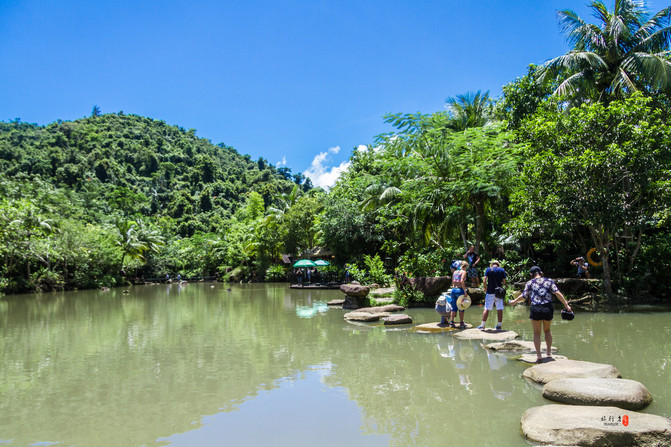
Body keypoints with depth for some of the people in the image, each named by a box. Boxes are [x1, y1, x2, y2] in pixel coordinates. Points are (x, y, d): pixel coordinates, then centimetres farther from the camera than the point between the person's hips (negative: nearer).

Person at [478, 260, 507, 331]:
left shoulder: (488, 269, 0)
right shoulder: (502, 270, 4)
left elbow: (484, 281, -8)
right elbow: (504, 282, 1)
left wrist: (485, 289, 5)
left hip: (490, 292, -1)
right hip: (499, 292, 1)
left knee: (487, 309, 2)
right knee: (500, 309, 8)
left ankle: (482, 325, 4)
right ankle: (499, 326, 12)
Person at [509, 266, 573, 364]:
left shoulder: (530, 283, 2)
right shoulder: (549, 281, 6)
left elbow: (524, 296, -1)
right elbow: (558, 293, -3)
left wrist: (515, 301, 16)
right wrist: (566, 305, -2)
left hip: (536, 309, -2)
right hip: (548, 309, 2)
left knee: (536, 333, 9)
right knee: (547, 330, 23)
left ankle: (539, 355, 6)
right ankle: (549, 352, 24)